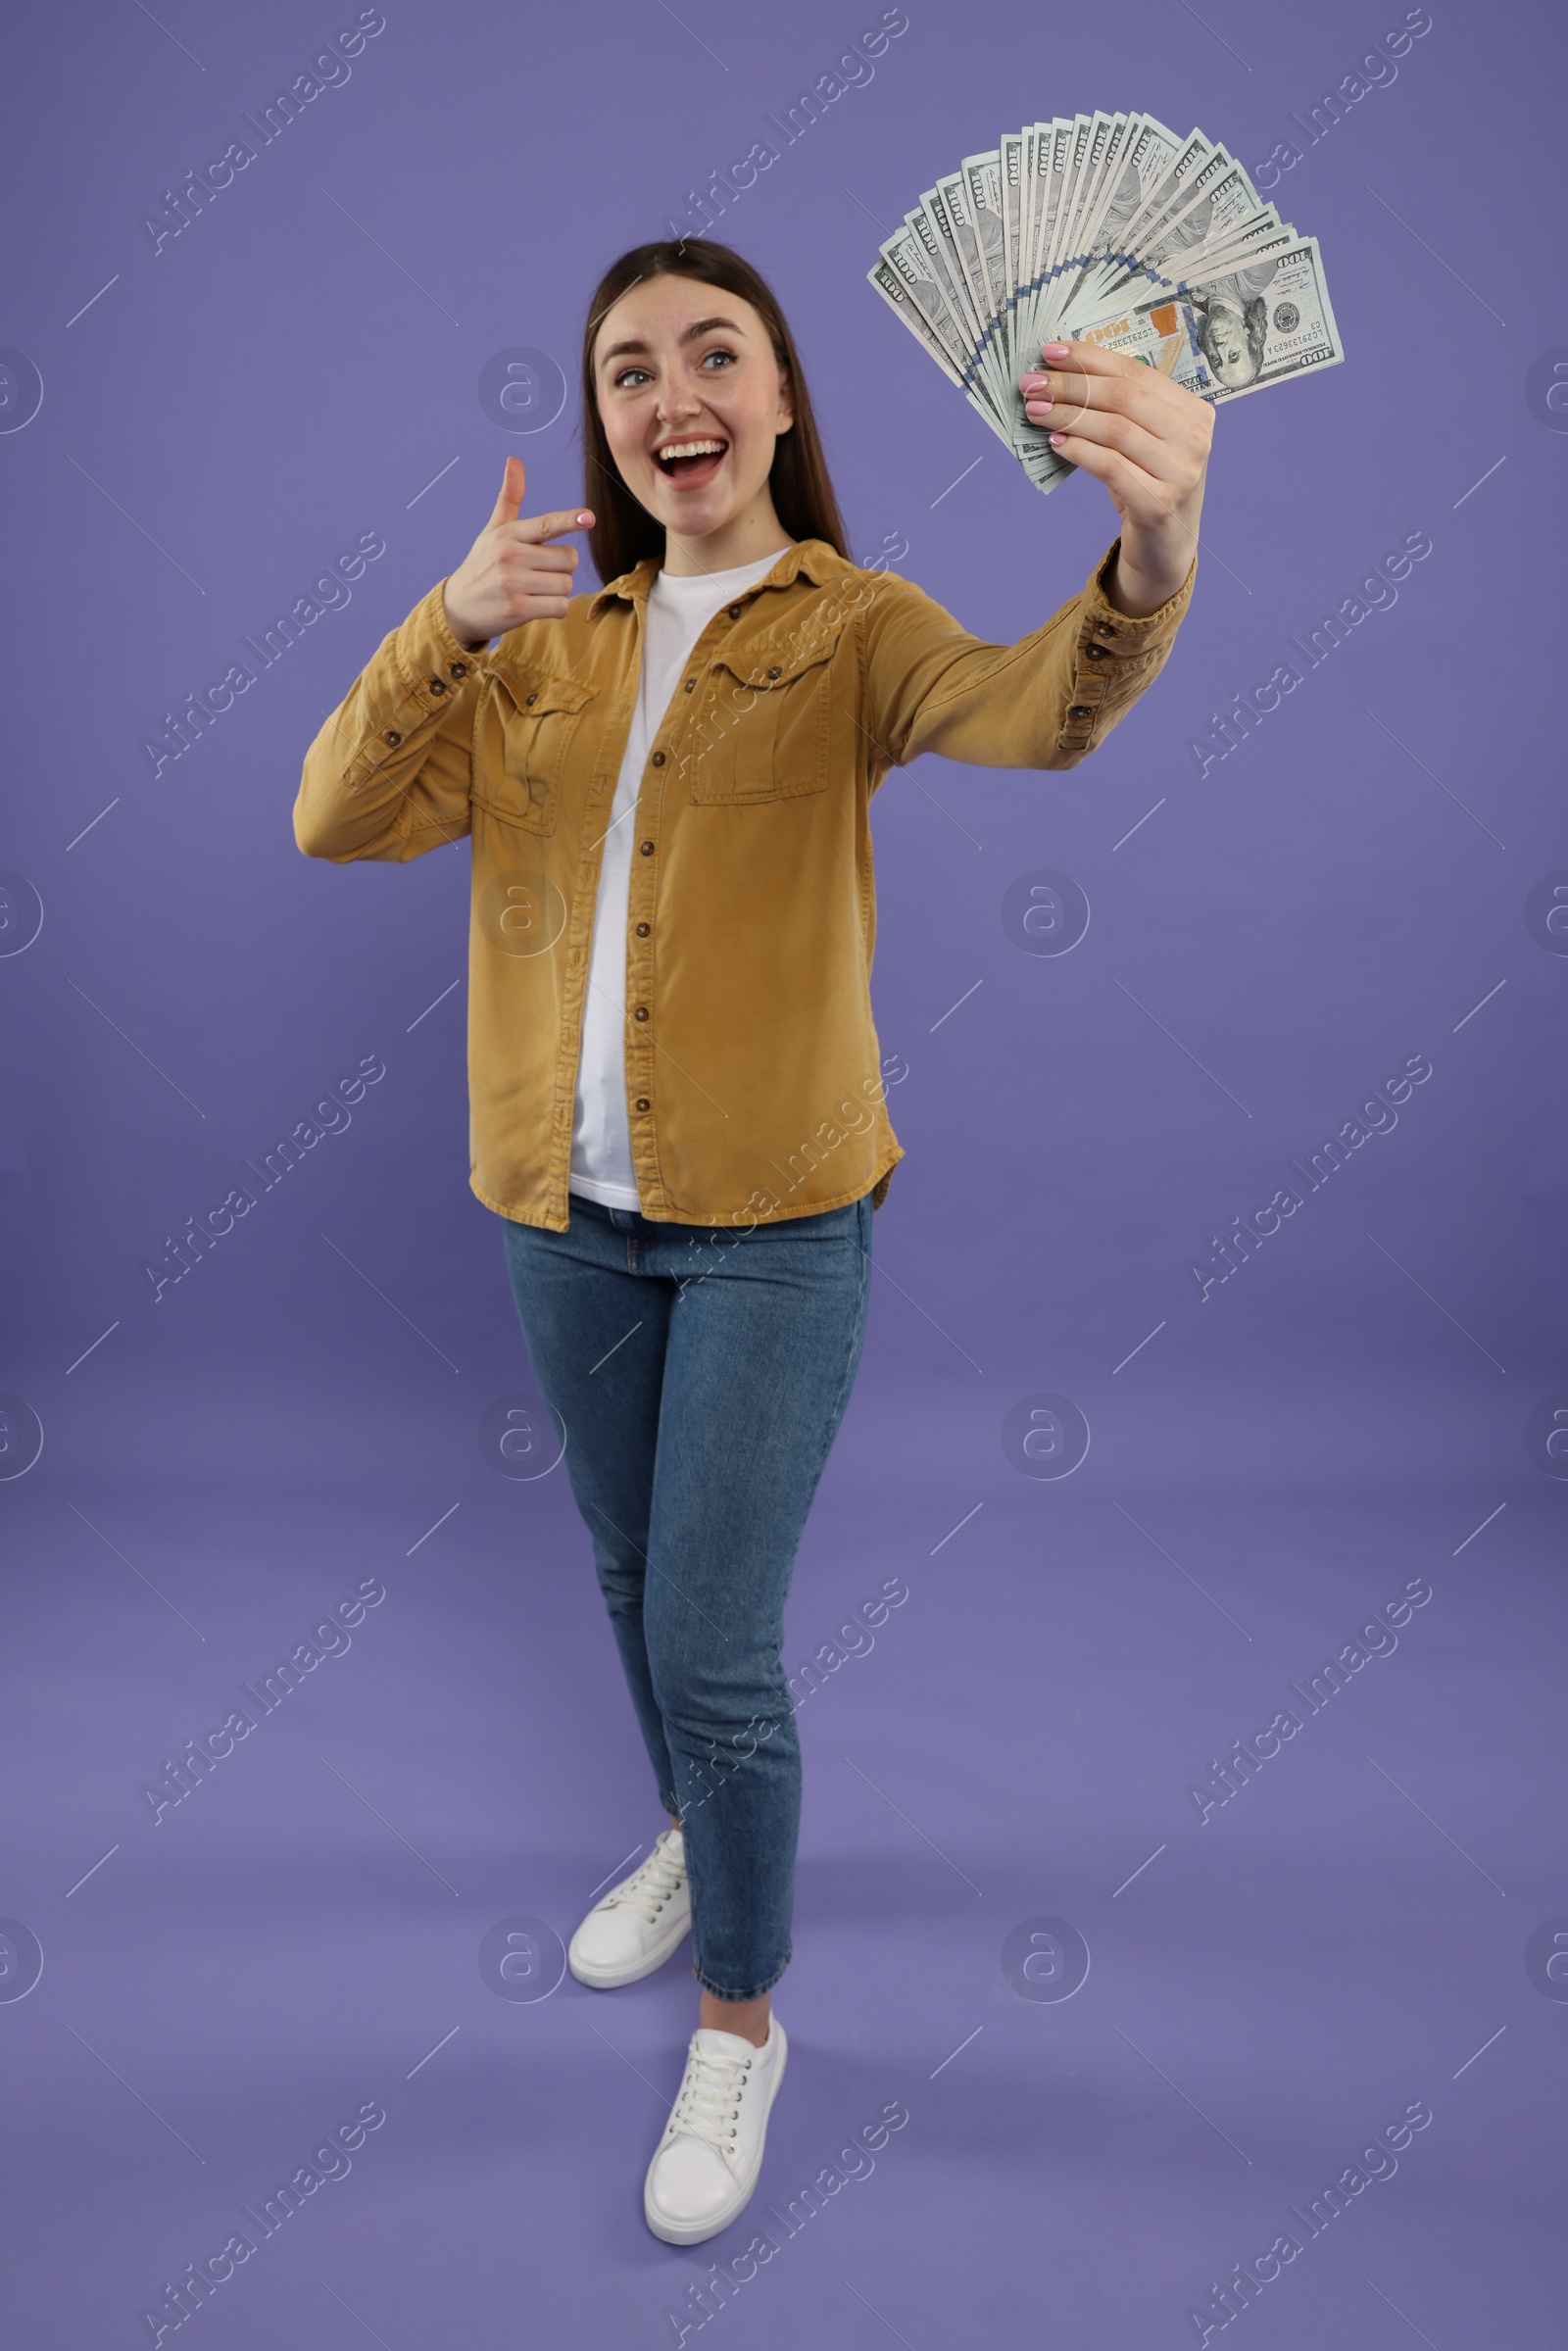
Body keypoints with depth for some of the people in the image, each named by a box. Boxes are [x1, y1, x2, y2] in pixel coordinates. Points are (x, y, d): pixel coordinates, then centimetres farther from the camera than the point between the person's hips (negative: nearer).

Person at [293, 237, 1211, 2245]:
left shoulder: (850, 627, -6)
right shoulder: (545, 641, 6)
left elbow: (1026, 714, -29)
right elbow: (337, 822, -4)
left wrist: (1150, 565, -51)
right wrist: (450, 623, -21)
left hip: (773, 1218, -4)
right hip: (565, 1210, 5)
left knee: (716, 1645, 0)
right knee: (633, 1580, 21)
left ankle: (741, 2016, 25)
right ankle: (695, 1839, 49)